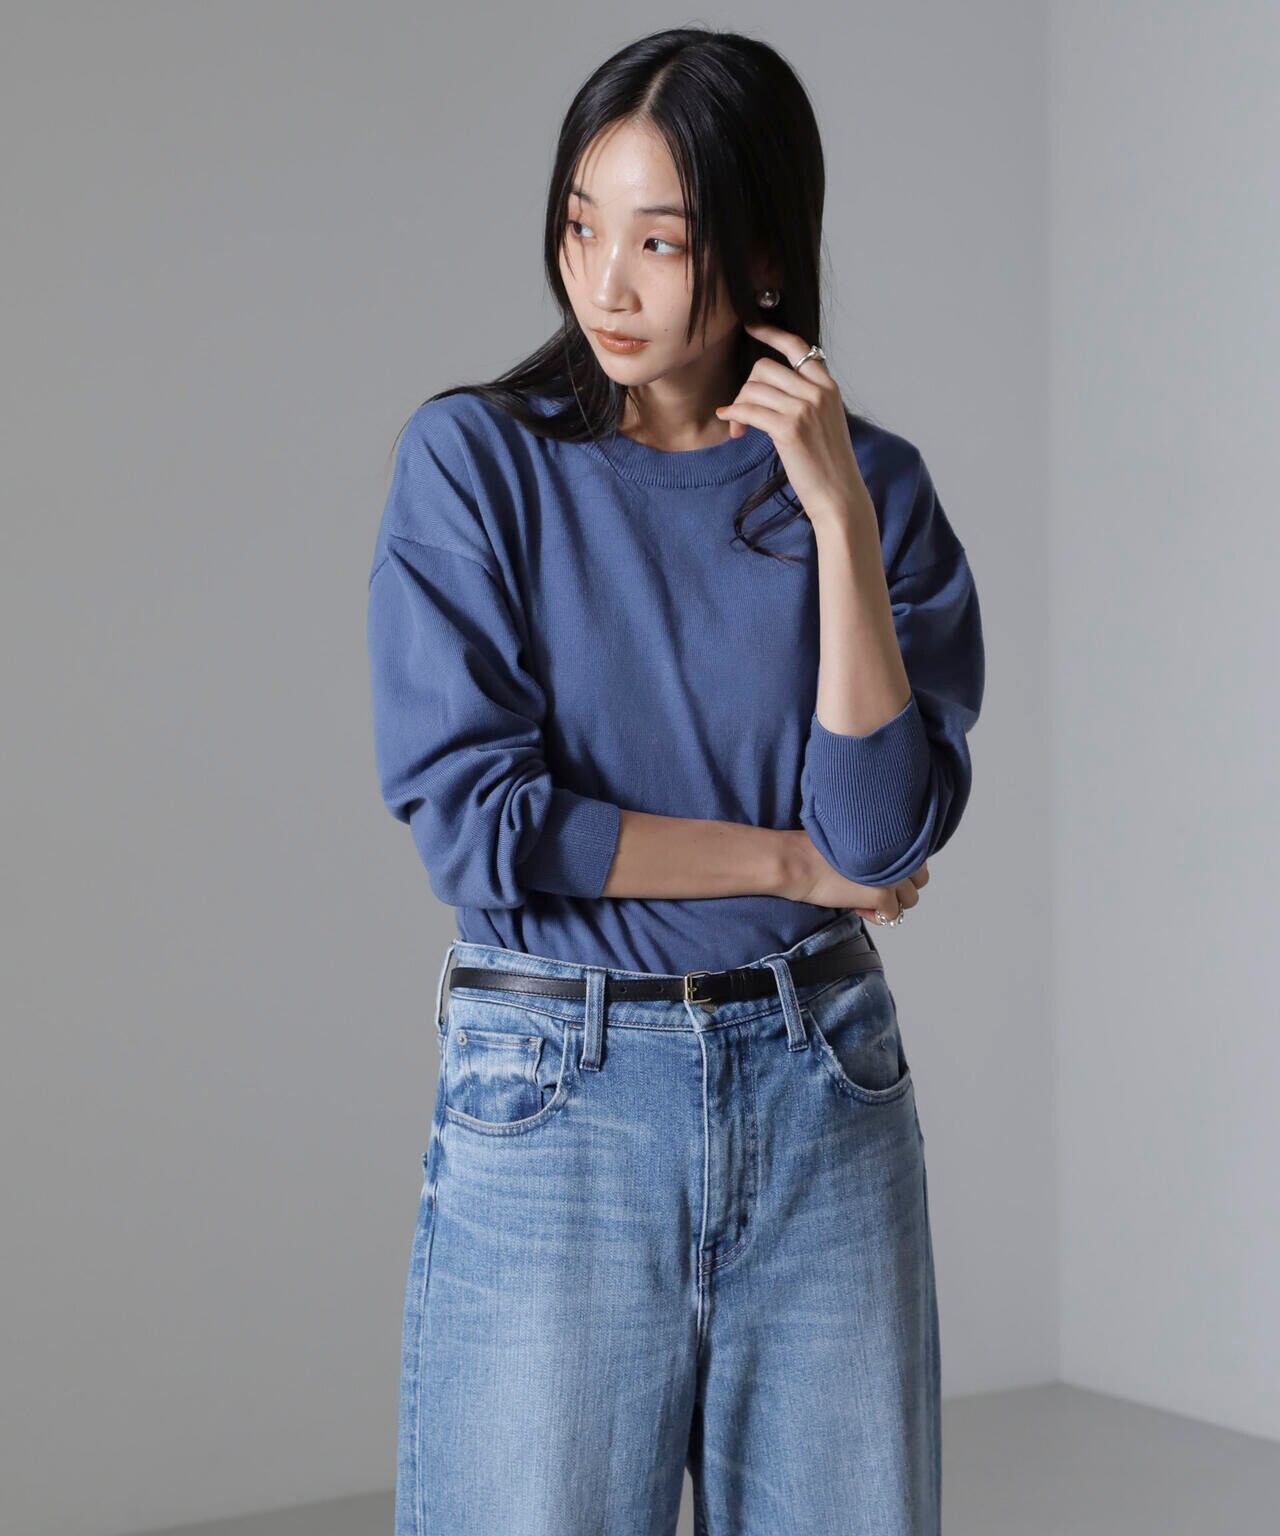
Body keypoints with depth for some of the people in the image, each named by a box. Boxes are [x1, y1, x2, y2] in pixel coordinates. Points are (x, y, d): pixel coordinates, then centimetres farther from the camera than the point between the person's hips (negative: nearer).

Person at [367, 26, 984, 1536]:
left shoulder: (876, 485, 2)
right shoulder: (473, 459, -4)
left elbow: (890, 828, -9)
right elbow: (474, 821, -12)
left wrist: (840, 515, -14)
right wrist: (791, 861, -7)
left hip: (822, 1086, 2)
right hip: (554, 1096, -2)